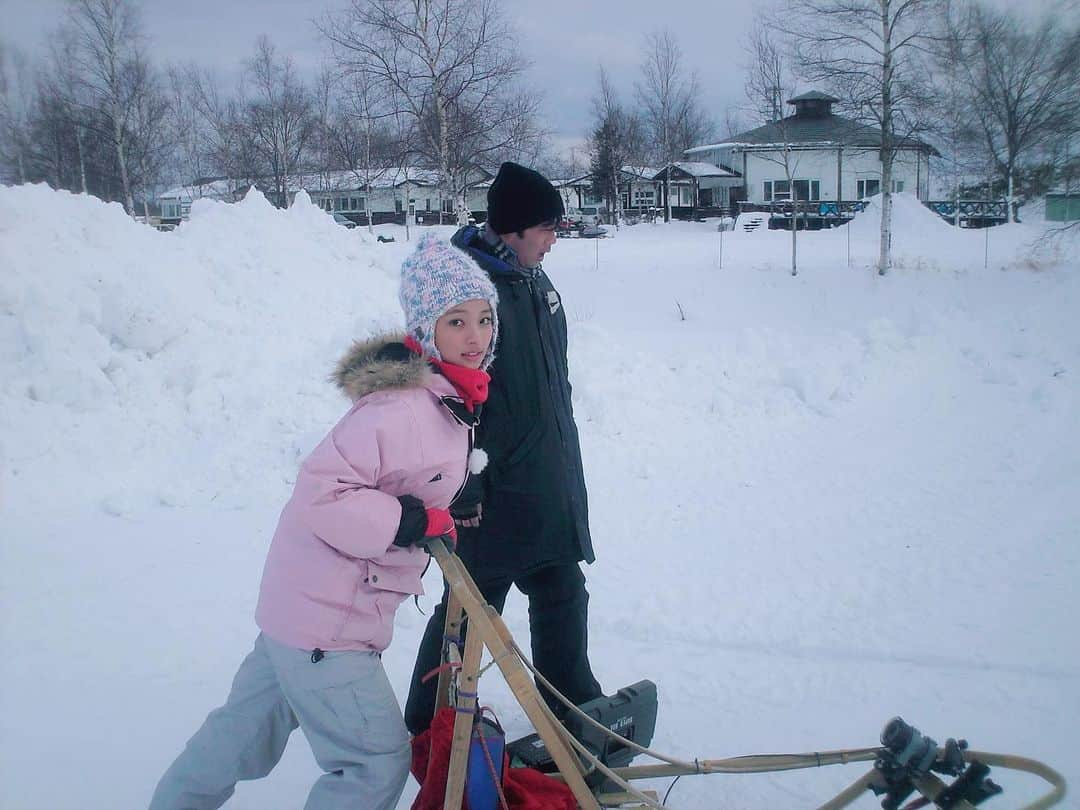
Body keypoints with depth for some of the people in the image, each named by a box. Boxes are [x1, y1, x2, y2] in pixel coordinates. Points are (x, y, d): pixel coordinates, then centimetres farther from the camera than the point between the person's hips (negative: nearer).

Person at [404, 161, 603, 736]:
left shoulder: (534, 280, 9)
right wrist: (462, 489, -21)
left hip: (552, 487, 8)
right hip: (494, 493, -8)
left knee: (563, 598, 19)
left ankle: (573, 708, 37)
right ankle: (429, 727, 23)